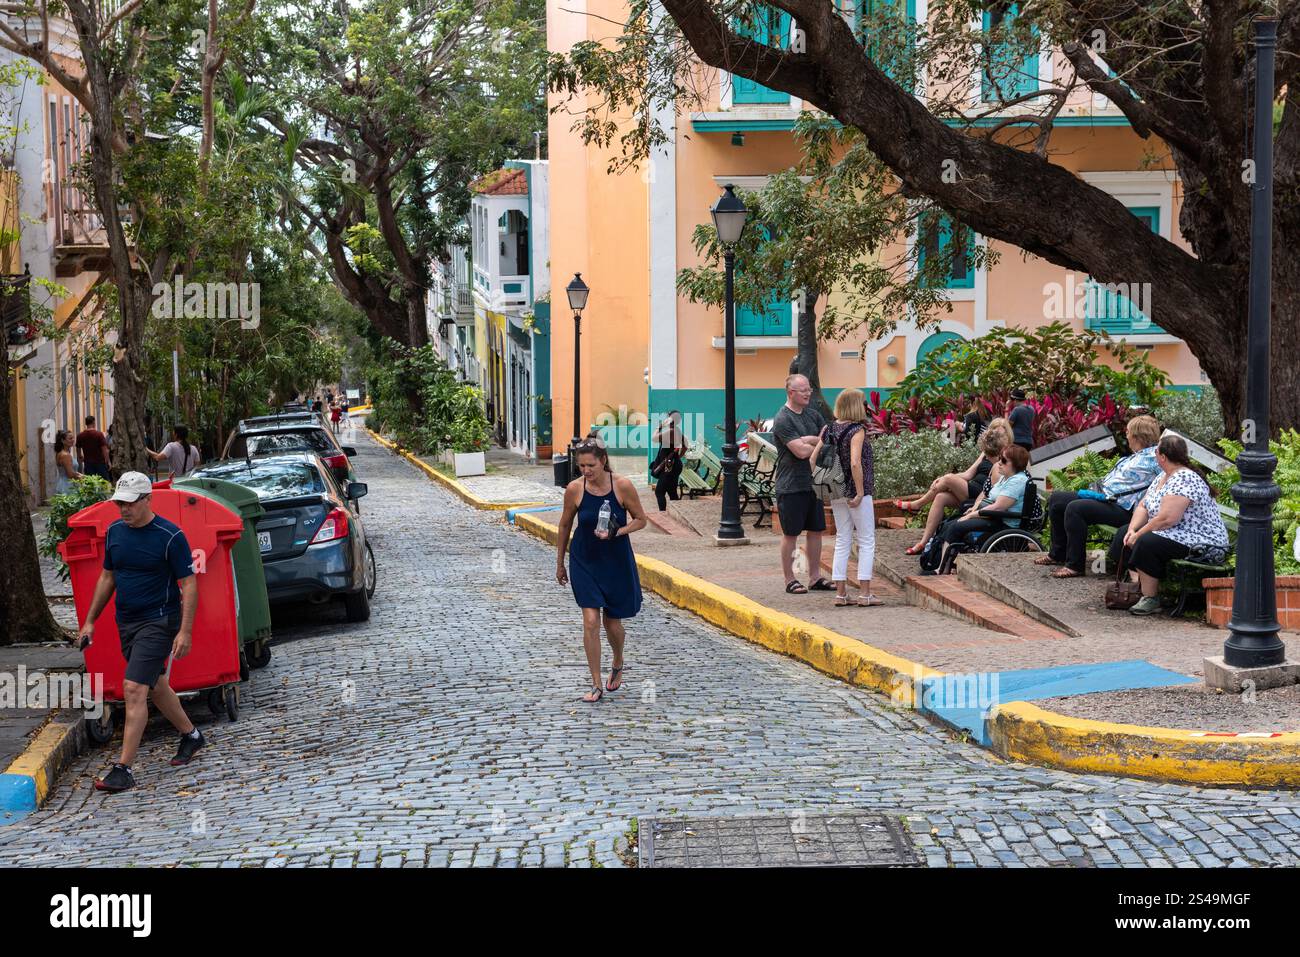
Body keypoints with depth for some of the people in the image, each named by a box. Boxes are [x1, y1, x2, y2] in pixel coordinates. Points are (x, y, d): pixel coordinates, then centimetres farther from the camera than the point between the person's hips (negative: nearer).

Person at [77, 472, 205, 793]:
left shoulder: (170, 537, -15)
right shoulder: (114, 532, 5)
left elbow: (188, 585, -13)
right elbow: (107, 578, 16)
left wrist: (185, 631, -19)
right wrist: (90, 620, 14)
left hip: (158, 622, -7)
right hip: (126, 622, 7)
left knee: (134, 689, -15)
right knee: (155, 686, 18)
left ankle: (123, 769, -14)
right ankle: (191, 735, 39)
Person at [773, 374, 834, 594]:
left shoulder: (813, 415, 12)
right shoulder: (783, 420, -13)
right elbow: (801, 451, -20)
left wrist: (810, 440, -14)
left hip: (813, 483, 8)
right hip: (791, 486, -8)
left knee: (816, 530, 11)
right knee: (790, 534, 1)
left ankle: (816, 577, 19)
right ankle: (790, 580, 9)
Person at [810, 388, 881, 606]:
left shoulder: (829, 429, 6)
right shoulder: (857, 430, -13)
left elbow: (813, 458, 5)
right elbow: (855, 463, -23)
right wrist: (860, 493, -18)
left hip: (836, 493, 6)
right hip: (855, 492, -6)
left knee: (842, 541, 12)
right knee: (866, 541, 3)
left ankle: (840, 593, 11)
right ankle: (864, 593, 1)